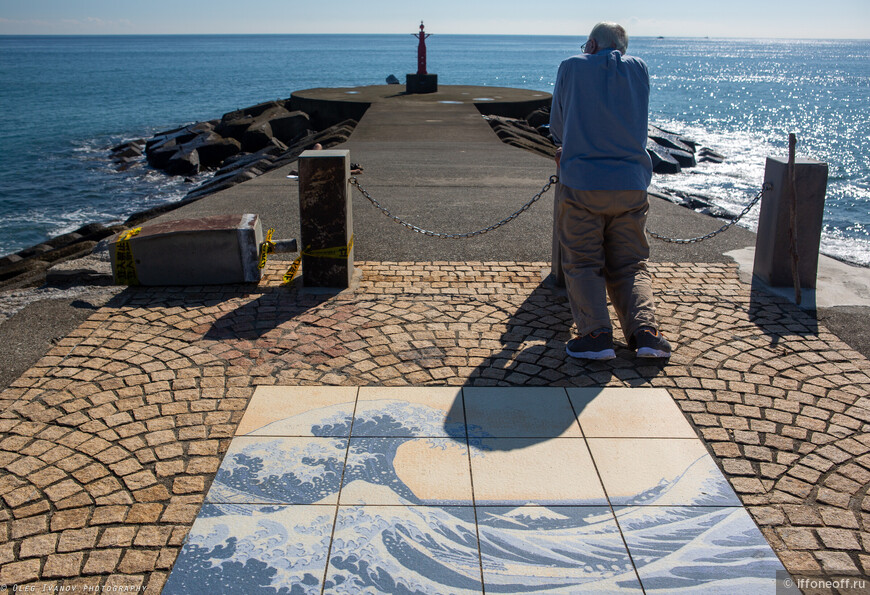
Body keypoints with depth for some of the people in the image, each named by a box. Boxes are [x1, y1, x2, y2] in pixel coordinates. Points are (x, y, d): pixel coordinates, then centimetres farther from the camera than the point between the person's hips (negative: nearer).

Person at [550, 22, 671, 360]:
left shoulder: (571, 67, 4)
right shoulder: (639, 68, 12)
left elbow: (557, 126, 12)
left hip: (581, 183, -3)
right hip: (631, 184, 3)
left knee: (583, 264, 5)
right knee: (630, 265, 11)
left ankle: (596, 334, -14)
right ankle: (645, 331, -10)